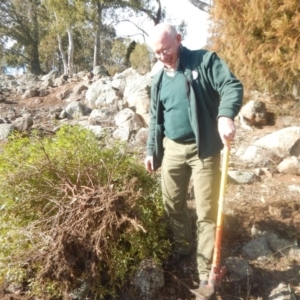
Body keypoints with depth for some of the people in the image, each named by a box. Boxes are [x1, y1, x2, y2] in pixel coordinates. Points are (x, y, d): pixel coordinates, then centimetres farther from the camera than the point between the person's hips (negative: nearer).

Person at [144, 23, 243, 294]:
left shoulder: (205, 61, -6)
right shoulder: (159, 79, 11)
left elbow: (232, 86, -18)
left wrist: (226, 115, -37)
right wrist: (151, 150, 14)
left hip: (204, 149, -5)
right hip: (172, 149, 6)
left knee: (207, 212, 0)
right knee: (172, 203, 16)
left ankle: (206, 271, 12)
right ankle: (182, 246, 41)